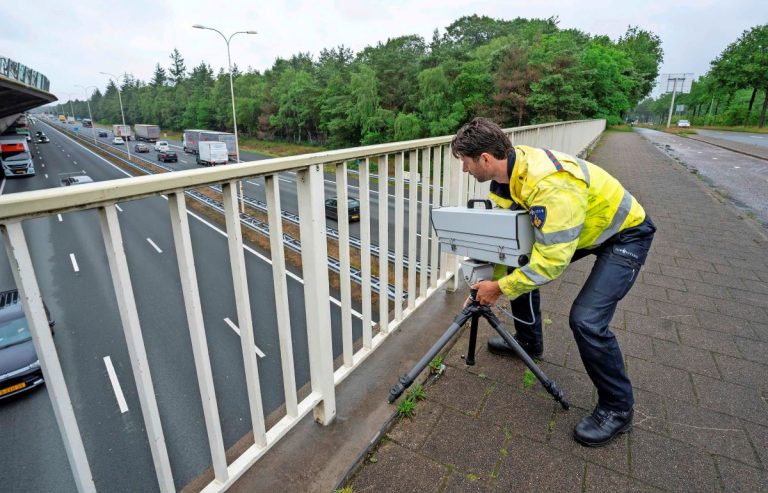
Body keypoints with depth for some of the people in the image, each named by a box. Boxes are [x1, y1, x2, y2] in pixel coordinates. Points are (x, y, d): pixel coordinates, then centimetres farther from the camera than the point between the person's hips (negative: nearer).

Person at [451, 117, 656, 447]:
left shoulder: (549, 183, -38)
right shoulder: (506, 172, -11)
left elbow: (553, 259, -36)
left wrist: (499, 288, -27)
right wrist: (490, 281, -5)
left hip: (624, 232, -8)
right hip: (580, 228, 9)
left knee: (586, 320, -20)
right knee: (520, 267, 8)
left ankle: (617, 409, 5)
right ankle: (529, 342, 31)